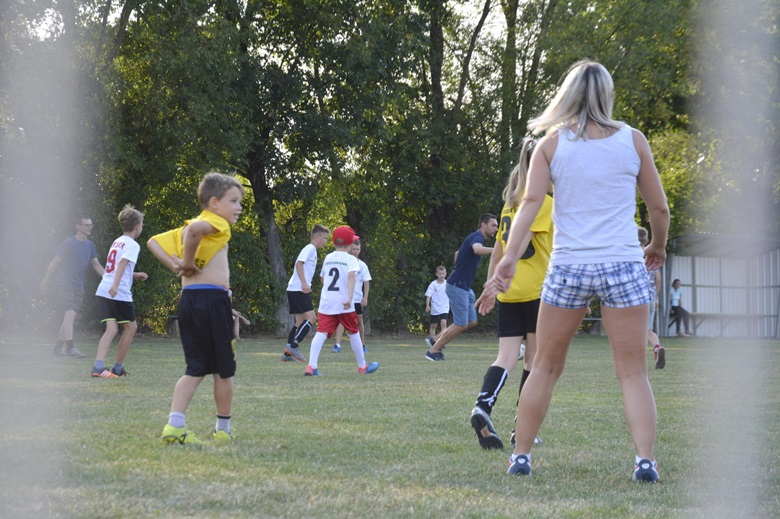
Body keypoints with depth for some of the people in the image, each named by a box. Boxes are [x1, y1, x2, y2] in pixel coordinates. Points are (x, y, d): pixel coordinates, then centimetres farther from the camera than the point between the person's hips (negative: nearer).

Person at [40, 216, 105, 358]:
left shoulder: (89, 245, 13)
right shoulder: (68, 244, -8)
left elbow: (96, 265, 21)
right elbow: (54, 262, -4)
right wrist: (45, 281, -4)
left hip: (78, 288, 8)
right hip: (63, 285, -8)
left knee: (70, 318, 9)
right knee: (70, 313, -23)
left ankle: (58, 347, 20)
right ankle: (70, 347, -32)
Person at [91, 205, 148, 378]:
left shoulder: (116, 242, 21)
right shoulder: (132, 245, -5)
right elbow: (123, 262, -22)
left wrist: (135, 275, 36)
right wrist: (115, 285, -34)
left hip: (103, 291, 7)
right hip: (120, 293, -7)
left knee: (112, 328, 0)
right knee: (130, 327, 10)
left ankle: (98, 366, -19)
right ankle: (118, 367, 14)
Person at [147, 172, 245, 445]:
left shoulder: (184, 230, 20)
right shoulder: (217, 224, -6)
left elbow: (153, 242, 21)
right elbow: (194, 229, -28)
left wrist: (175, 265, 9)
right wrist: (188, 262, -15)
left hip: (188, 299, 8)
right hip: (213, 299, -8)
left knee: (196, 370, 11)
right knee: (224, 370, 7)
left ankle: (175, 425, -4)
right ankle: (223, 429, 17)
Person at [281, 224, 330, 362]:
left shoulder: (311, 250, 22)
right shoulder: (310, 248, -7)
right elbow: (299, 263, -19)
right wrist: (304, 283, -26)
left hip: (293, 289, 10)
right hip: (299, 289, -10)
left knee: (300, 321, 9)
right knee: (310, 317, -14)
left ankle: (288, 353, 6)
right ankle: (293, 346, -20)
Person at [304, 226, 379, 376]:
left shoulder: (328, 258, 15)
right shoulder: (351, 259, -1)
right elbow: (351, 276, -19)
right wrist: (350, 297, -29)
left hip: (326, 303, 3)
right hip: (344, 305, -3)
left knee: (321, 333, -9)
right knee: (354, 333, 13)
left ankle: (311, 366, -26)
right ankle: (362, 366, 26)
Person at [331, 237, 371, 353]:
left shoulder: (362, 265, 2)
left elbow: (366, 282, 1)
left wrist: (365, 298, -7)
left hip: (357, 298, 2)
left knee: (359, 320, 12)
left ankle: (362, 345, 25)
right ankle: (337, 345, -21)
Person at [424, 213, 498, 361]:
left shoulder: (476, 238, 16)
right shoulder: (477, 237, -16)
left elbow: (458, 253, 31)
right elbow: (477, 249, -42)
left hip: (465, 287, 10)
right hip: (457, 286, -10)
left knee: (471, 322, 10)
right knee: (461, 324, -6)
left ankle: (435, 340, 18)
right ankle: (433, 351, 5)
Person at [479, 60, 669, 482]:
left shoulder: (552, 143, 3)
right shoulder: (632, 140, 4)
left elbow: (530, 202, -7)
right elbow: (659, 208, 8)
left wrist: (509, 259, -11)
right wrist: (657, 247, 26)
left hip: (568, 268, 1)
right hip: (623, 265, -1)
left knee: (545, 367, 12)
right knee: (632, 372, 1)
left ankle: (521, 455, 15)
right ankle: (645, 459, -11)